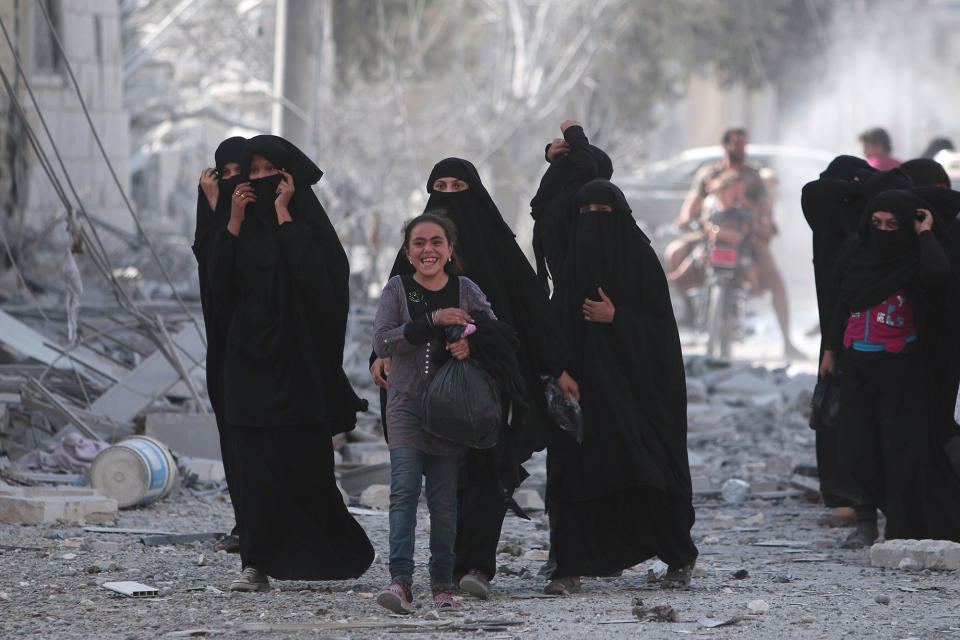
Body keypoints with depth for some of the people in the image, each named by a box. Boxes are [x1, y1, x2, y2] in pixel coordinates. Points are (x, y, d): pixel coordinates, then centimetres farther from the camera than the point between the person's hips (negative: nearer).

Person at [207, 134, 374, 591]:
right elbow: (219, 286, 3)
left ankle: (342, 550, 11)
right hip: (248, 356, 4)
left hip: (295, 357, -4)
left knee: (299, 459, -5)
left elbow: (314, 276, -20)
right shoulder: (246, 223, 12)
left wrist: (283, 216, -14)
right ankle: (257, 564, -1)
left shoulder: (307, 220, -2)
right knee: (253, 462, -1)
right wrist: (235, 223, -4)